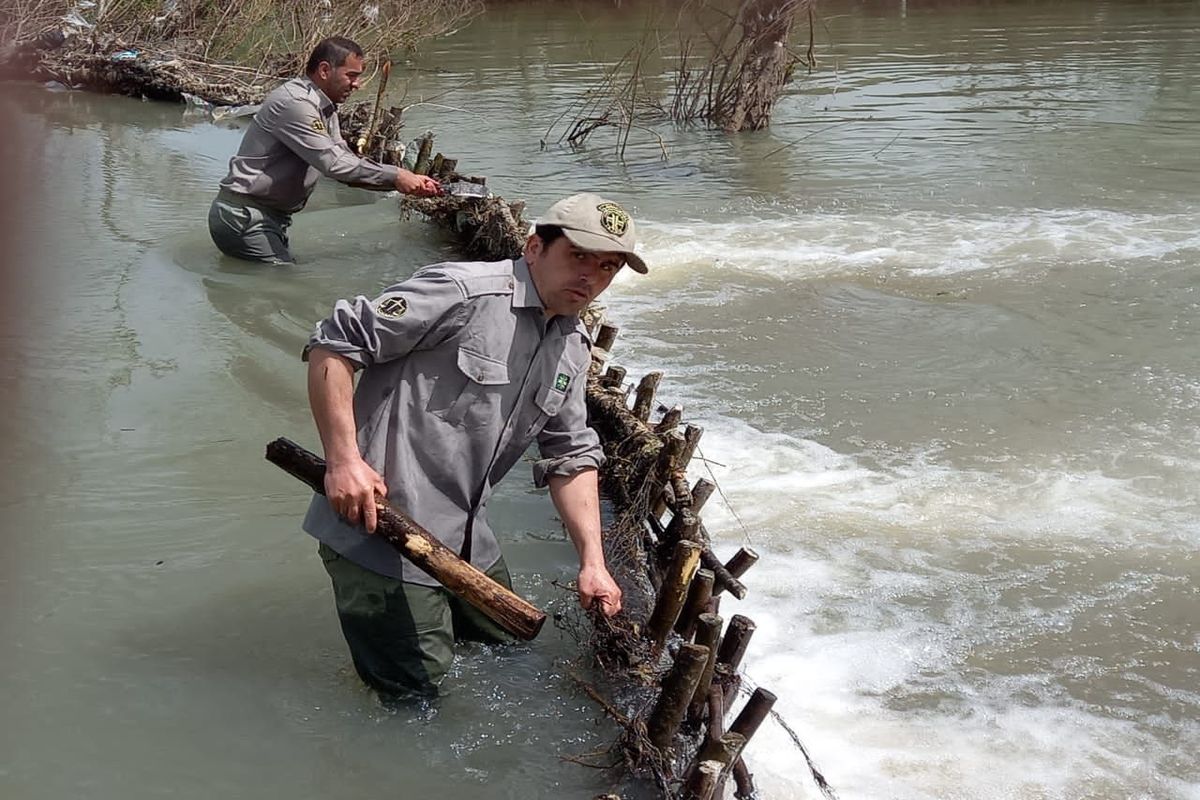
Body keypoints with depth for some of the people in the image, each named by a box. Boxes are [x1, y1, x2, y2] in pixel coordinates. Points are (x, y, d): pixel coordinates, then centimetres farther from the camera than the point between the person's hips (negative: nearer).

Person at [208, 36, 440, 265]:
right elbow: (335, 163, -25)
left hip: (272, 216, 10)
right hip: (244, 217, -10)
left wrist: (411, 181, -2)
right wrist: (394, 177, -21)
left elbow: (345, 160, 9)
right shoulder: (295, 103, -19)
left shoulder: (325, 108, 13)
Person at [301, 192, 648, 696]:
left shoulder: (574, 347, 9)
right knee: (415, 686, 0)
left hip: (465, 540, 9)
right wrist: (343, 459, -24)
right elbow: (333, 344, -19)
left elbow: (571, 456, 13)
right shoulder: (463, 292, -18)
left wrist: (592, 561, 4)